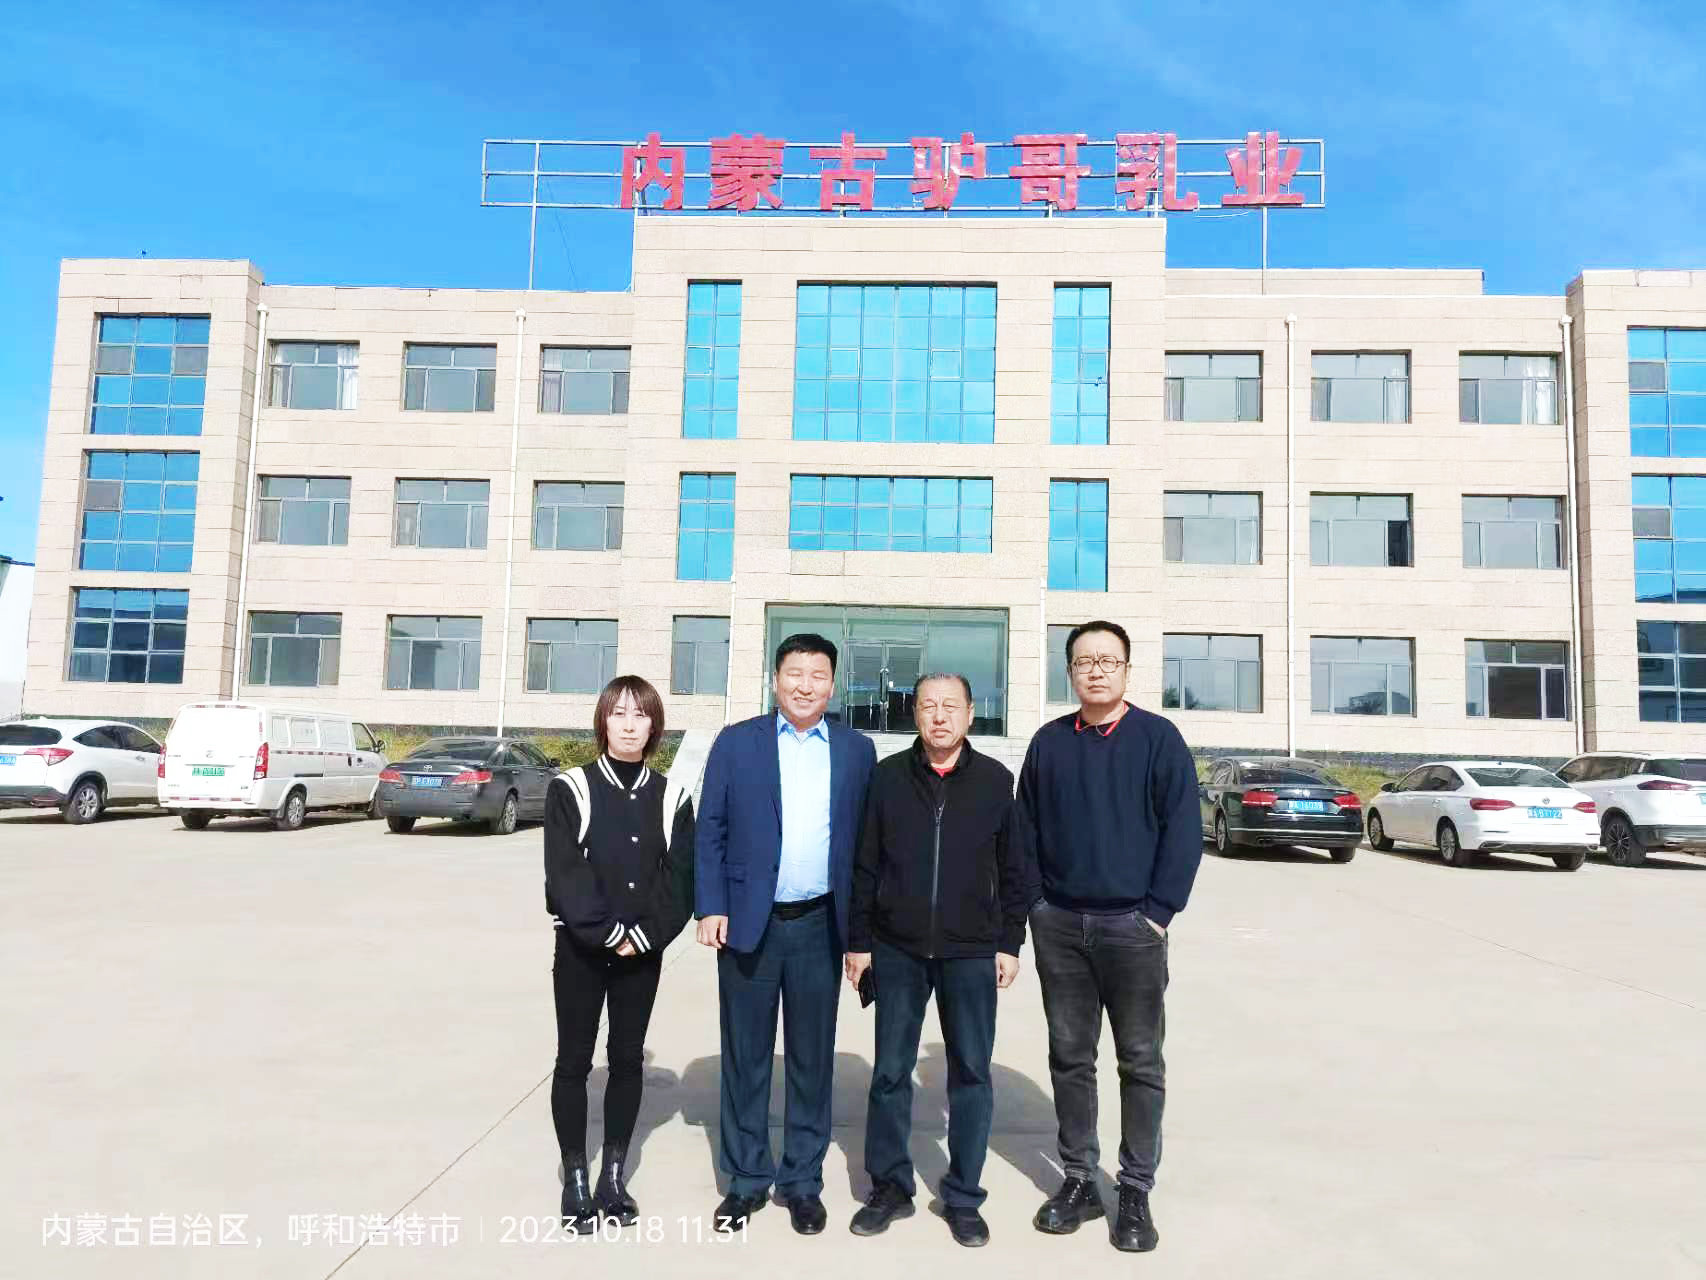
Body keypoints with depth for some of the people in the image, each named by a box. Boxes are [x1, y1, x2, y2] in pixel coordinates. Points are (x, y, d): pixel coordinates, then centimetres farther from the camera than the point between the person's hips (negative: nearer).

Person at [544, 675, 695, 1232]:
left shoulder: (672, 797, 2)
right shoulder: (570, 789, -4)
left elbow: (680, 879, -1)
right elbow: (565, 874, -11)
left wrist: (645, 934, -12)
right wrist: (607, 933, -16)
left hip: (643, 951, 2)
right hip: (581, 947, -2)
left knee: (627, 1059, 10)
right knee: (574, 1061, 4)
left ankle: (613, 1176, 24)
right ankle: (575, 1181, 17)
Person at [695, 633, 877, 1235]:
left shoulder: (856, 750, 5)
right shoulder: (736, 743, 1)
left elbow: (864, 840, 6)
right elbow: (710, 832, 1)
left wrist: (858, 923, 2)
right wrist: (711, 908, -7)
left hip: (819, 927, 1)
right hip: (748, 923, -1)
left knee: (812, 1059, 10)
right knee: (745, 1056, 9)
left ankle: (803, 1181, 25)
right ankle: (746, 1179, 24)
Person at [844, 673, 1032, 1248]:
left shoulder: (994, 780, 0)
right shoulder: (888, 776, 0)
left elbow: (1014, 869, 5)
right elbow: (865, 865, 3)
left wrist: (1009, 943, 3)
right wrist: (859, 941, 2)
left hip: (971, 953, 0)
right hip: (897, 951, 0)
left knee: (971, 1073, 7)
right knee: (890, 1071, 9)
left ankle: (963, 1196, 22)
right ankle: (890, 1186, 25)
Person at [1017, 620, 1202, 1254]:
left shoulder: (1158, 738, -3)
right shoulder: (1049, 742, 6)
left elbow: (1183, 830, -5)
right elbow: (1026, 828, 11)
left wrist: (1159, 911, -9)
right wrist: (1033, 902, 4)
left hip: (1132, 926, -3)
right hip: (1058, 925, 3)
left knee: (1139, 1063, 6)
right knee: (1070, 1057, 10)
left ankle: (1136, 1192, 17)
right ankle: (1078, 1180, 23)